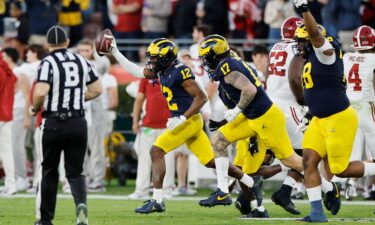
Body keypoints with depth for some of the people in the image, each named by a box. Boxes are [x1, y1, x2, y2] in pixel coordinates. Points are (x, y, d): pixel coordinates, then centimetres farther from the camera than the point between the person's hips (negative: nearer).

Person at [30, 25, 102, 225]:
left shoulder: (48, 63, -9)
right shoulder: (81, 61, 7)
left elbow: (41, 92, -21)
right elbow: (97, 89, 12)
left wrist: (35, 108, -2)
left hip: (54, 123, -3)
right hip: (78, 123, 3)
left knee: (49, 171, 11)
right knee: (75, 171, 9)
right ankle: (81, 203, -20)